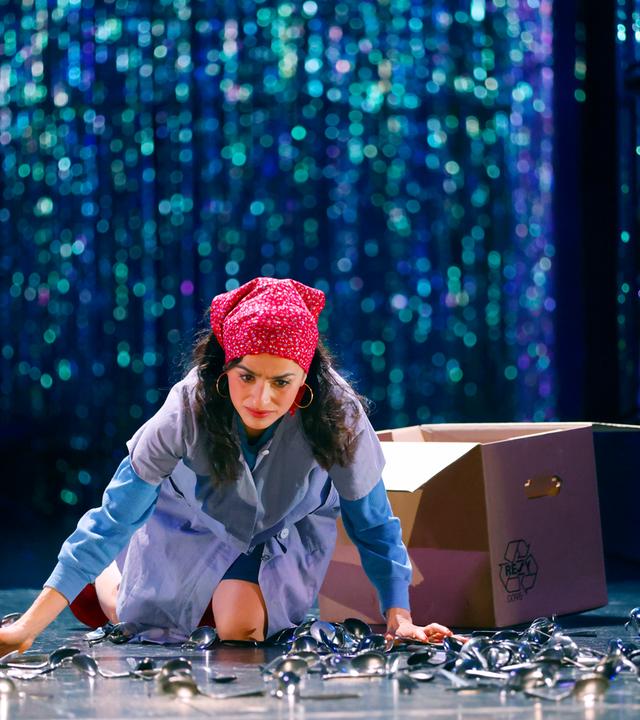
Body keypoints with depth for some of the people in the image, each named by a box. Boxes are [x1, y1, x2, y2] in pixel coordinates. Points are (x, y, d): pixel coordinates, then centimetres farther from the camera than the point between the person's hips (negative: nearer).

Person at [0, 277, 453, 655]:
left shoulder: (338, 417, -38)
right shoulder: (189, 409, -38)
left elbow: (374, 524, -21)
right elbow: (114, 519, -34)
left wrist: (400, 618, -28)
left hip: (288, 531, 0)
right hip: (193, 521, 0)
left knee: (241, 627, -20)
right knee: (136, 619, 12)